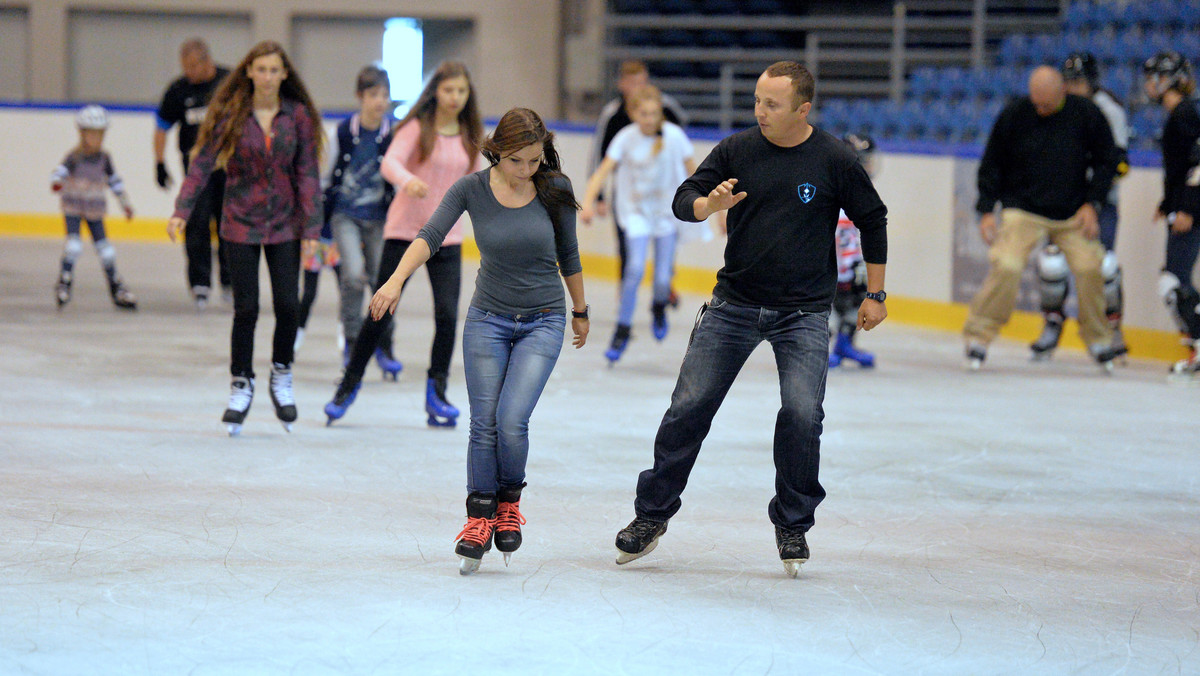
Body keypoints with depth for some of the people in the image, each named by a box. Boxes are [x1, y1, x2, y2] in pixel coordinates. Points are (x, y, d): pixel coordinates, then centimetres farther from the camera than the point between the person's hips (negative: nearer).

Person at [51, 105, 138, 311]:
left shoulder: (103, 158, 2)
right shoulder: (74, 157, -11)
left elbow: (114, 181, 13)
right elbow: (61, 171, -25)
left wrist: (125, 203, 17)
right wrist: (56, 182, -48)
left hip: (95, 211, 4)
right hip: (73, 207, -4)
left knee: (104, 246, 4)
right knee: (74, 244, -18)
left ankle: (116, 288, 14)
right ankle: (64, 283, -8)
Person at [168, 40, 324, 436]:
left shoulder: (298, 116, -2)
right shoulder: (230, 114, -5)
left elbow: (308, 173, -1)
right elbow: (203, 163, -4)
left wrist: (312, 228, -6)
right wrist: (182, 210, -14)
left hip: (284, 224, 1)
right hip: (241, 224, -1)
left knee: (287, 304, -5)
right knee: (246, 308, -1)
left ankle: (281, 376, 18)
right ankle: (241, 385, 17)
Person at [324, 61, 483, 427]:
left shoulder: (470, 136, 7)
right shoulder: (417, 127, -8)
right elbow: (390, 162, -25)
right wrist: (408, 181, -43)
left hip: (446, 236, 3)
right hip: (405, 230, -3)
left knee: (447, 314, -8)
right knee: (382, 312, 1)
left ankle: (436, 393, 8)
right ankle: (349, 384, 17)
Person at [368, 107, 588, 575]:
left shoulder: (554, 189, -8)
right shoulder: (472, 189, -10)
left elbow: (568, 256, 5)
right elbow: (430, 236, -22)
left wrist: (580, 312, 16)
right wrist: (396, 280, -39)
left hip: (543, 322, -1)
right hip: (488, 320, 1)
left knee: (511, 420, -15)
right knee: (484, 425, -2)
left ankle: (509, 500, 11)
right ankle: (480, 517, 14)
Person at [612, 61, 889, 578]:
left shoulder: (835, 161, -7)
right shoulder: (737, 151, -2)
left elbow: (872, 221, 6)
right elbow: (683, 200, 0)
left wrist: (875, 294, 10)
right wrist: (709, 203, -24)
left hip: (803, 313, -2)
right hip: (734, 303, 2)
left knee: (802, 415, -15)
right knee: (689, 407, -1)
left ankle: (793, 524, 6)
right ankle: (653, 514, 13)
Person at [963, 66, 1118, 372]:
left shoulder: (1086, 114, -6)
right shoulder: (1013, 115, -7)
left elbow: (1106, 161, 4)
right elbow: (992, 165, 1)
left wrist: (1092, 204, -5)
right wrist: (987, 210, -4)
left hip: (1073, 214, 2)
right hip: (1022, 209, -1)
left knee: (1089, 268, -8)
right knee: (1006, 267, -18)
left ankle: (1098, 340, 14)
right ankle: (978, 337, -6)